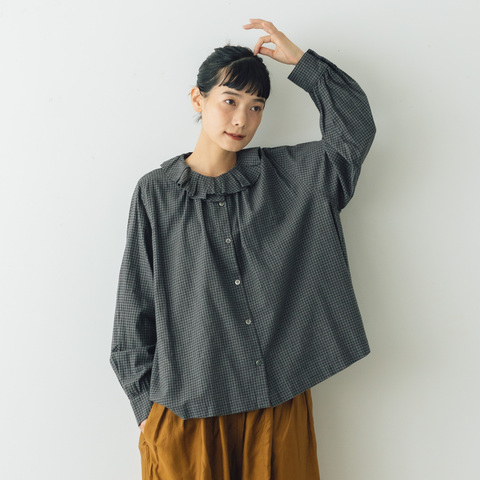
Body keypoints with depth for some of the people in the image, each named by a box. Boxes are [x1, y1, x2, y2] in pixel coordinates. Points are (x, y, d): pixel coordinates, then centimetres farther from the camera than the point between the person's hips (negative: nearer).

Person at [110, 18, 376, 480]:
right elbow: (135, 307, 0)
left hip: (280, 400, 2)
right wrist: (146, 406, 0)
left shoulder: (284, 174, 5)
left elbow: (356, 128, 1)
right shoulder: (157, 191, -1)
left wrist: (299, 59, 0)